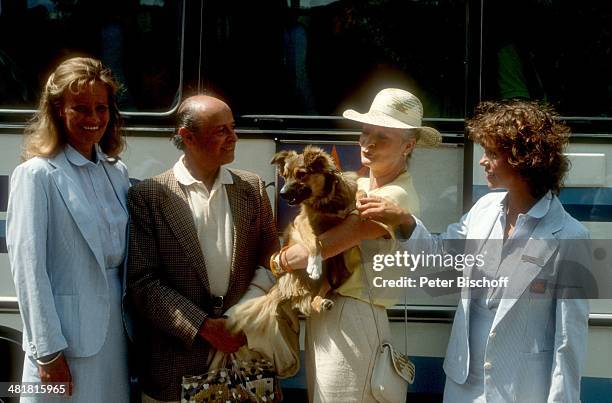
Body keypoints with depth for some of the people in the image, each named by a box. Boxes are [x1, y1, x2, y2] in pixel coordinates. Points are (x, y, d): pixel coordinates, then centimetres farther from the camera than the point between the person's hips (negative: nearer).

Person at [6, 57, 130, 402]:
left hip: (115, 332, 6)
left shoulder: (118, 173, 10)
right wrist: (47, 352, -14)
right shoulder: (37, 174, -8)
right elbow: (28, 268, -12)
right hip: (68, 335, -6)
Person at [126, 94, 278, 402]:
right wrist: (203, 326, -13)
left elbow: (269, 262, 9)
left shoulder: (252, 188, 7)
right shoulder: (147, 196, -4)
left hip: (244, 348, 3)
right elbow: (142, 281, -8)